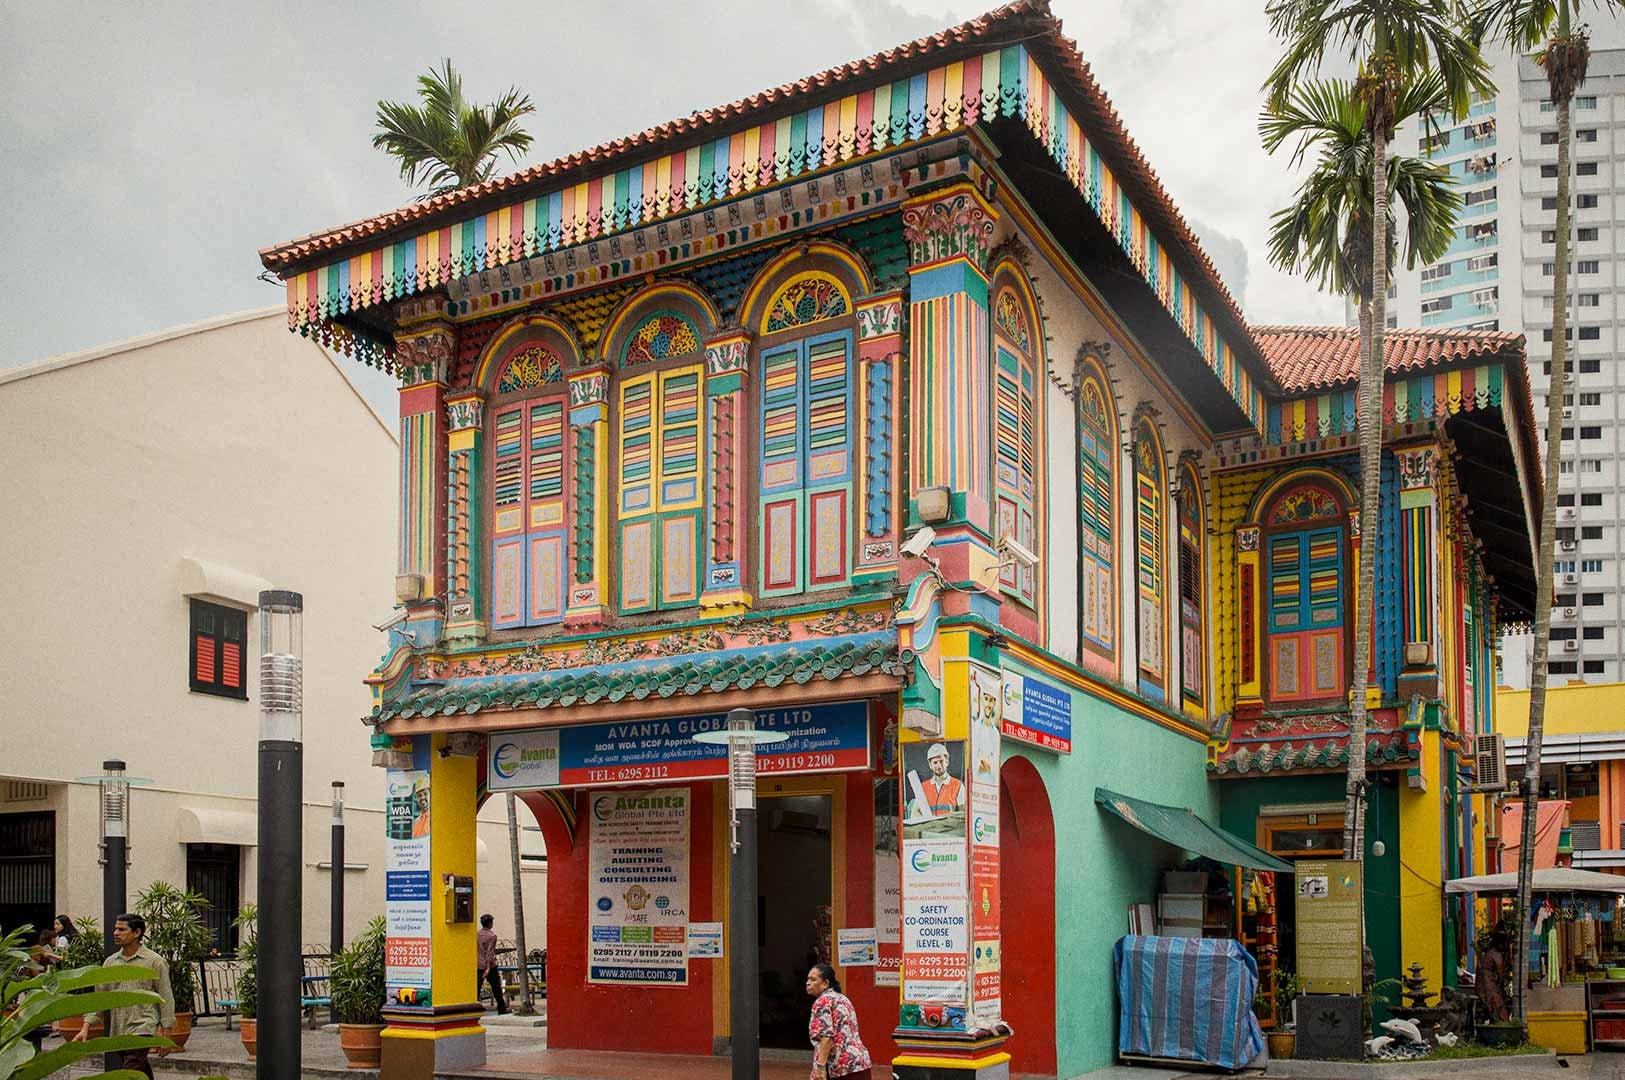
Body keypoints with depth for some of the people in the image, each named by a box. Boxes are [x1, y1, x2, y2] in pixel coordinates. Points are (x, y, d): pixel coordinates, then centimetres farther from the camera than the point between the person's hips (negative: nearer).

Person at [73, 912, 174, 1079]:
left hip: (142, 1028, -6)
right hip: (118, 1031, 6)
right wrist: (86, 1027, 1)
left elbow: (166, 999, -4)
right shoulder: (110, 962, 10)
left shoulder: (154, 961, -5)